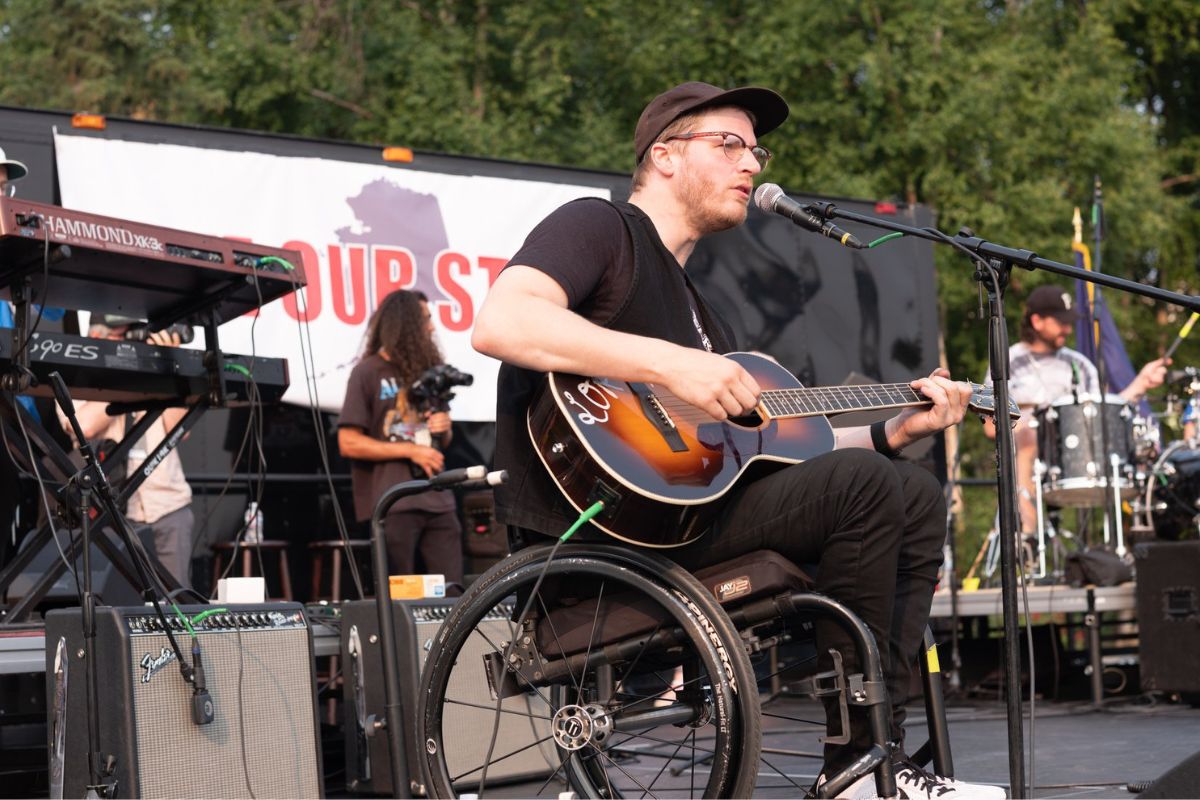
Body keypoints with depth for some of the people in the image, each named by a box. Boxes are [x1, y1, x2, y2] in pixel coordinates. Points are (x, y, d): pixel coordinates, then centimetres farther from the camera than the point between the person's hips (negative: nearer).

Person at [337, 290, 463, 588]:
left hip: (437, 499, 6)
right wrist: (410, 450, -12)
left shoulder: (424, 370, 18)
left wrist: (443, 428, 3)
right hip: (393, 504, -6)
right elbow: (348, 443, -9)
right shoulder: (368, 373, -2)